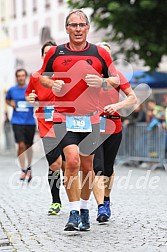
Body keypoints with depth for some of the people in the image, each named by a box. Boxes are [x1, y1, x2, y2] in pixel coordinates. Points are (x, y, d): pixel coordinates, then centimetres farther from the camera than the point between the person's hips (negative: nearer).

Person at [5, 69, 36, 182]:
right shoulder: (12, 90, 4)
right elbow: (7, 100, 21)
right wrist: (11, 103, 0)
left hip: (30, 121, 0)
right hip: (17, 121, 0)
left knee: (28, 146, 12)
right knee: (21, 145, -13)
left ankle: (29, 167, 35)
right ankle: (23, 171, -5)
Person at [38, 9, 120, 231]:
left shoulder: (100, 54, 3)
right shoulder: (55, 53, 3)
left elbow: (116, 79, 11)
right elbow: (43, 76, 17)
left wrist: (102, 81, -10)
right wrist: (52, 84, -5)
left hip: (90, 118, 2)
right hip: (64, 117, -1)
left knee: (87, 166, 8)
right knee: (72, 161, -17)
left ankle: (84, 209, 26)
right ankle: (74, 213, -10)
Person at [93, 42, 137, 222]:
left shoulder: (116, 75, 4)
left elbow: (133, 98, 2)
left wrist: (117, 105, -15)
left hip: (113, 128, 2)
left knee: (108, 169, 12)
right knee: (97, 169, -14)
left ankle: (106, 202, 34)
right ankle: (101, 208, -16)